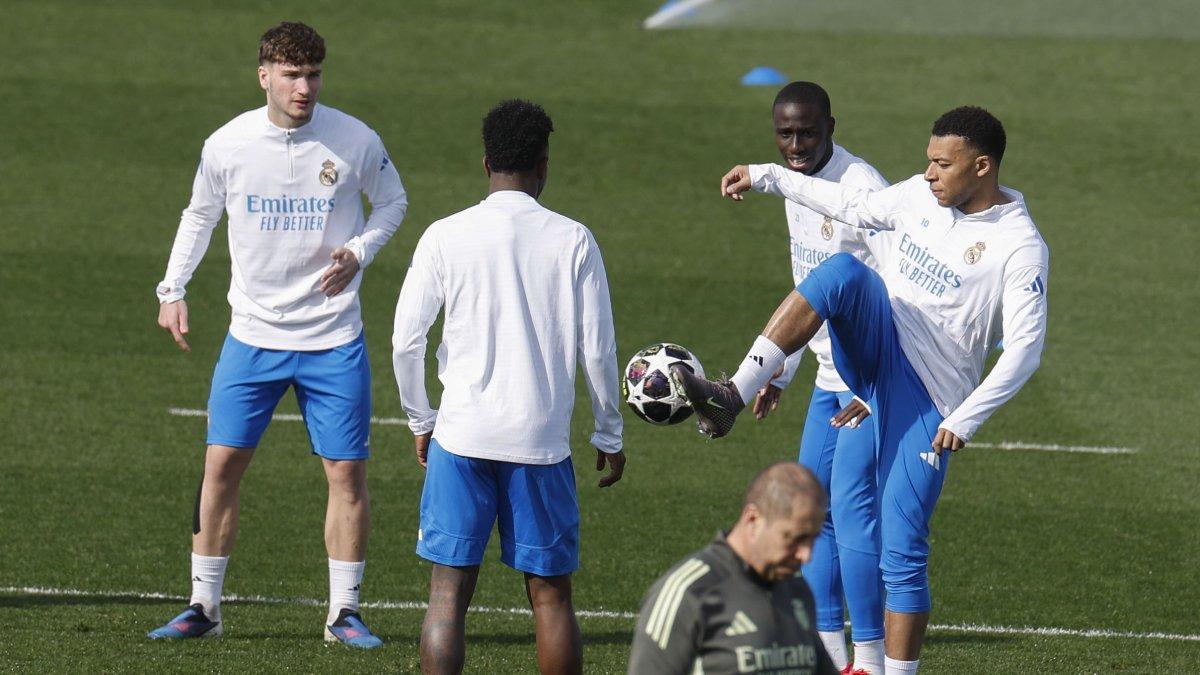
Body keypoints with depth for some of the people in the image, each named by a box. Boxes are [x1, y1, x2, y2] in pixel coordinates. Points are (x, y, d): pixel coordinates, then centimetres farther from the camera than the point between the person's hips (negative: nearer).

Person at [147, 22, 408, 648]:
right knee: (222, 463, -2)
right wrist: (173, 289, 5)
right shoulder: (227, 144, -5)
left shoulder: (355, 141, -8)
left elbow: (392, 202, 9)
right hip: (252, 335, 1)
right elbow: (200, 214, 13)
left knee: (347, 472, -1)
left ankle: (344, 613, 10)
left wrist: (358, 252, -8)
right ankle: (203, 606, 9)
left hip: (333, 340, -1)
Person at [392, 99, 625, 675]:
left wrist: (421, 421, 14)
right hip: (542, 441, 0)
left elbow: (405, 342, -1)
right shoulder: (573, 241, -1)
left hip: (461, 436, 0)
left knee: (449, 590, 1)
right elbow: (598, 351, 0)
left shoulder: (446, 237, -1)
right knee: (550, 595, 7)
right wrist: (609, 437, 13)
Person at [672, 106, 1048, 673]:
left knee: (902, 553, -10)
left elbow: (1025, 349, -15)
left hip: (929, 397, -4)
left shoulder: (1021, 248, -11)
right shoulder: (922, 196, 8)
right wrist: (767, 178, 25)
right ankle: (731, 398, -36)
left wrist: (966, 419, -21)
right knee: (843, 271, -28)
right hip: (878, 346, 5)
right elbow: (856, 207, 25)